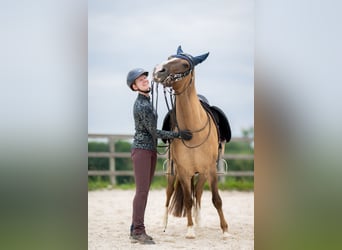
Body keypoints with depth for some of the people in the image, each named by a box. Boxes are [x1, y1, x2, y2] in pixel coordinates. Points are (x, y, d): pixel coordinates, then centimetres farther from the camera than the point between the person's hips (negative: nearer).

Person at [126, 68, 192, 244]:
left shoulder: (145, 101, 12)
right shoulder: (142, 106, -18)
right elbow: (155, 133, -16)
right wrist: (178, 134, -13)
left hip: (151, 150, 10)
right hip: (141, 150, -10)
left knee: (144, 191, 9)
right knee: (142, 191, -10)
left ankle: (135, 230, 13)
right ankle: (138, 232, -8)